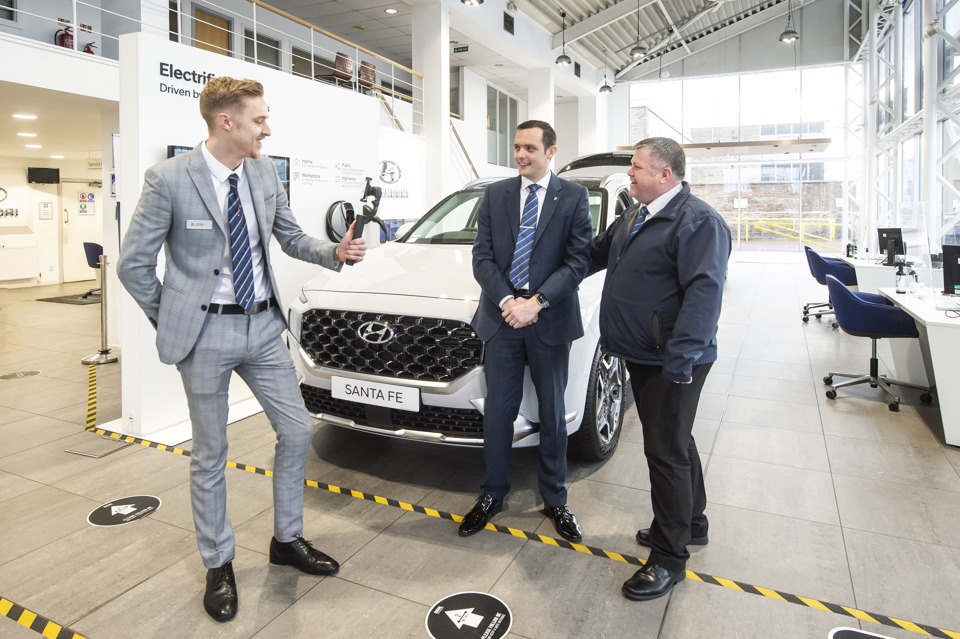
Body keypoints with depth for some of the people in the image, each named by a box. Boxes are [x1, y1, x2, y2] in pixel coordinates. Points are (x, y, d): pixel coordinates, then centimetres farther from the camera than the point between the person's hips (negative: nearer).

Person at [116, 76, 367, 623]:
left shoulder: (265, 172, 3)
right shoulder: (169, 179, -12)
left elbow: (292, 236, 12)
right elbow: (133, 265, -6)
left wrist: (336, 252, -6)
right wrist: (176, 322, -3)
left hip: (263, 327, 5)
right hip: (206, 335, -5)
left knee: (298, 432, 9)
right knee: (210, 456, 9)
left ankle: (287, 540, 30)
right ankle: (218, 564, 29)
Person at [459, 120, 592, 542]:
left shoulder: (573, 197, 1)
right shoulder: (495, 195, 7)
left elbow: (578, 260, -6)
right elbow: (482, 256, 1)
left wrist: (536, 302, -17)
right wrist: (507, 301, -14)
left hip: (550, 321, -1)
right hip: (501, 318, 2)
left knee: (552, 414, 11)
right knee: (498, 411, 9)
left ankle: (554, 500, 28)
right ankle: (493, 494, 27)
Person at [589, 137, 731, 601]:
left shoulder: (698, 220, -16)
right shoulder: (635, 216, 14)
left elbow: (704, 292, -25)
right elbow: (596, 253, 27)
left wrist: (679, 358, -29)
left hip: (671, 362, -9)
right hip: (640, 355, 9)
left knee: (667, 451, -1)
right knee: (674, 443, 21)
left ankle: (669, 558, 15)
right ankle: (692, 525, 40)